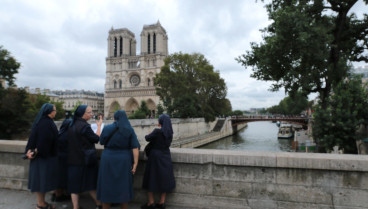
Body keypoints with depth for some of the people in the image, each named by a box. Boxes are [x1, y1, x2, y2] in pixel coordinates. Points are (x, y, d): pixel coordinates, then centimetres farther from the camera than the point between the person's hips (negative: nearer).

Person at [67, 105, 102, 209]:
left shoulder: (72, 125, 4)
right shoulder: (84, 126, -21)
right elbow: (96, 138, -14)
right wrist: (99, 126, -1)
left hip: (73, 159, 6)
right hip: (85, 159, -6)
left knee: (75, 184, 10)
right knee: (90, 183, 9)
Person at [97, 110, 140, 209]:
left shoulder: (107, 128, -5)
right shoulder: (130, 130, -4)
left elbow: (101, 142, 9)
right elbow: (135, 147, -11)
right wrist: (135, 163, -9)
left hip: (108, 160, 0)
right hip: (124, 161, 1)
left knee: (107, 186, 12)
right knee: (123, 186, 12)